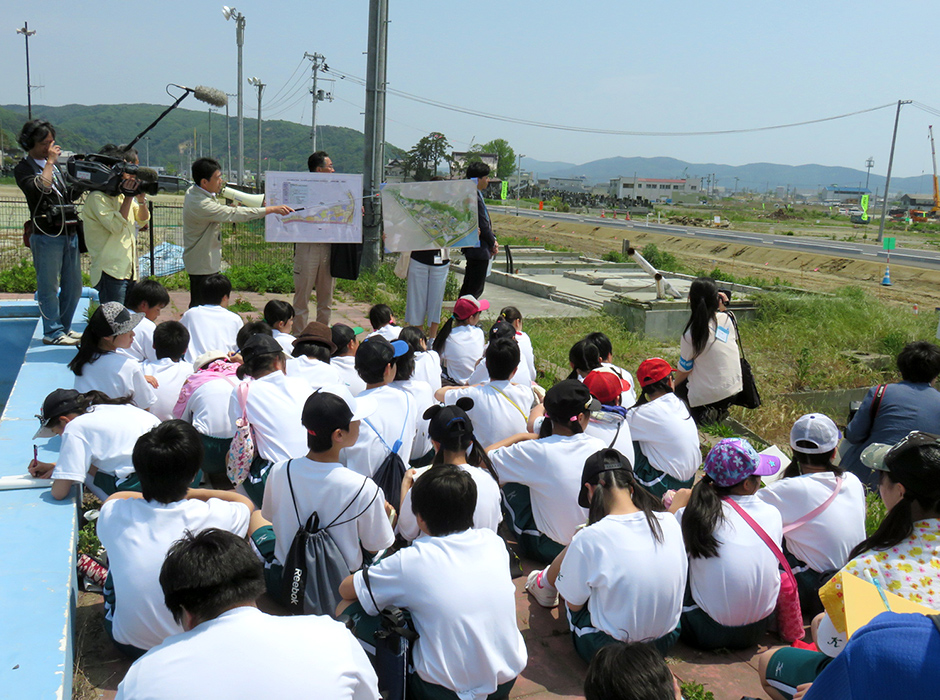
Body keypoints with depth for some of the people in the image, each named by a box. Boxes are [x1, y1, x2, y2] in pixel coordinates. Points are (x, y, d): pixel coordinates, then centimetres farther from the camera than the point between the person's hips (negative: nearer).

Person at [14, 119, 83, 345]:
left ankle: (64, 327, 23)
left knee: (73, 286, 11)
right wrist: (49, 162, -14)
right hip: (46, 236, -7)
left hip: (69, 233, 7)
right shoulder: (23, 169, -3)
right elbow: (40, 188, -22)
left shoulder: (55, 165, 18)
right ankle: (52, 333, 6)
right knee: (49, 287, -2)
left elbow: (69, 195, 23)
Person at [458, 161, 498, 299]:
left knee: (468, 287, 18)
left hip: (472, 250, 11)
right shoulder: (475, 198, -22)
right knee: (476, 289, -4)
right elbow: (483, 226, -20)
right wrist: (493, 243, -6)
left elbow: (485, 223, 17)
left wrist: (493, 240, 6)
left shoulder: (477, 195, 12)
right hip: (479, 250, -11)